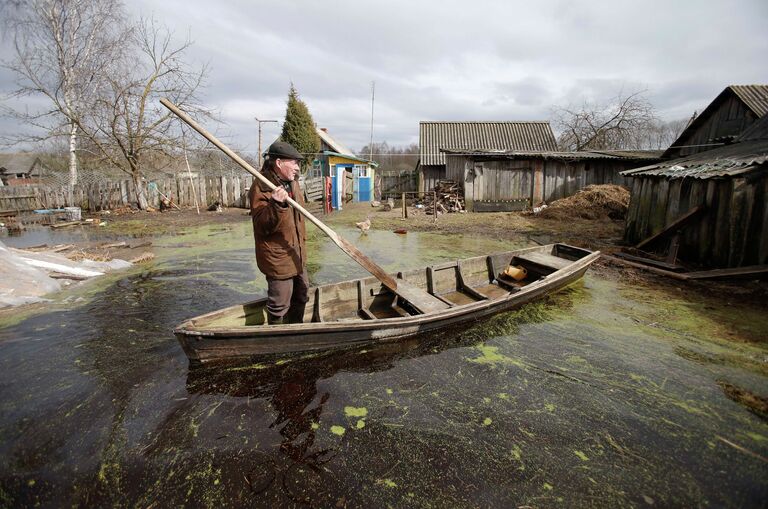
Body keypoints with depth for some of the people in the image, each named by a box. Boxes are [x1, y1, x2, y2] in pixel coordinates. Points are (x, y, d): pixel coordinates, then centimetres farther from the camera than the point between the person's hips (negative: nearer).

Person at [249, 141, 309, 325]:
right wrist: (276, 206, -40)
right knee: (279, 306, 1)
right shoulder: (261, 187, -19)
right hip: (278, 257, -9)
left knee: (300, 297, 22)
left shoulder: (292, 182, 8)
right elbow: (262, 226, -24)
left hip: (297, 255, 9)